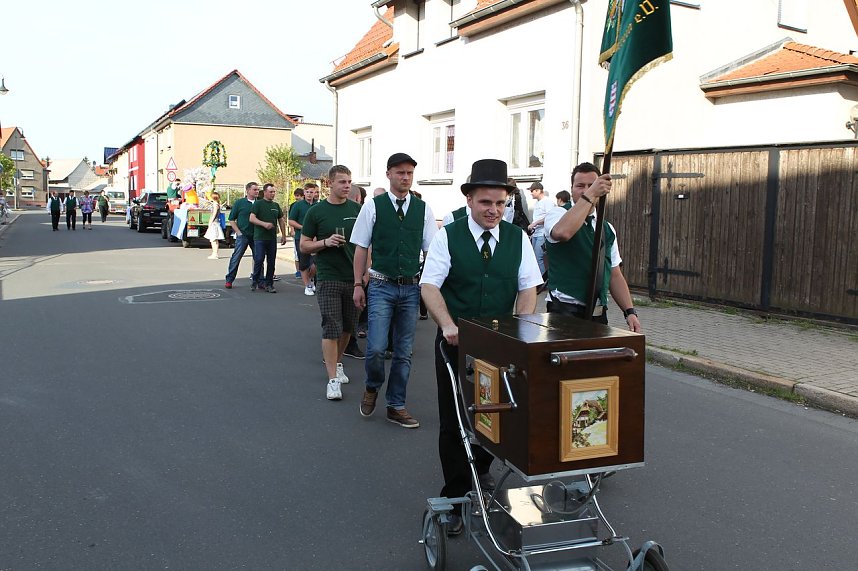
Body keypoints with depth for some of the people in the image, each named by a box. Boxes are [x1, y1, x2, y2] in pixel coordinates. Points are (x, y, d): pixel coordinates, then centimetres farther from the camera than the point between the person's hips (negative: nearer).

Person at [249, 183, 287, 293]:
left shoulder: (276, 205, 14)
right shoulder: (258, 204, -2)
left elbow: (281, 221, 21)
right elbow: (252, 218, -11)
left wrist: (283, 235, 16)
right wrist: (264, 224, -22)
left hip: (272, 238, 5)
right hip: (259, 237, -5)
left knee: (271, 261, 5)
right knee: (259, 260, -8)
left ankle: (269, 284, 11)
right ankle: (255, 282, 8)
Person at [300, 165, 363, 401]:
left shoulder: (357, 209, 5)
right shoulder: (317, 211, -1)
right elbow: (304, 245, 3)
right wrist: (326, 242, -15)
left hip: (354, 278, 3)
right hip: (328, 278, -3)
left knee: (348, 327, 14)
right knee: (331, 328, -6)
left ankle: (336, 362, 35)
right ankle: (333, 379, -3)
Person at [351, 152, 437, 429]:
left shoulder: (423, 209, 4)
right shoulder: (372, 207, -1)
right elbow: (361, 248, 2)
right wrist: (358, 285, -2)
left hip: (411, 288, 3)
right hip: (382, 286, -2)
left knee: (404, 352, 9)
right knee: (376, 348, -11)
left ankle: (396, 406, 23)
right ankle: (372, 387, 21)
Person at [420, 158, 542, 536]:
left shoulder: (517, 238, 2)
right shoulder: (448, 236, -6)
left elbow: (528, 287, 1)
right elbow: (430, 284, -11)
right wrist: (448, 324, -26)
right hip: (455, 343, -2)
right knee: (453, 422, 3)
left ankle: (480, 471, 40)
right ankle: (455, 499, 16)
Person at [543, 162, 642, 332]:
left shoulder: (607, 229, 17)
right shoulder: (557, 214, -2)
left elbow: (615, 275, 17)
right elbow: (563, 232, -29)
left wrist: (630, 311, 5)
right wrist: (590, 194, -26)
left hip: (599, 313, 6)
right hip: (565, 311, -6)